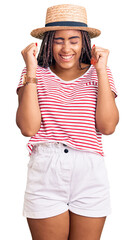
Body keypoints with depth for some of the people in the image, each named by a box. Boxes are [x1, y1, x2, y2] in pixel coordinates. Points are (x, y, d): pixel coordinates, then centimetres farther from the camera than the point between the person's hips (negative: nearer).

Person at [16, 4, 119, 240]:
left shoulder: (97, 74, 6)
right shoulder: (36, 74, 3)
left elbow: (107, 126, -7)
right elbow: (28, 128, -9)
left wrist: (101, 71, -7)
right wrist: (31, 72, -9)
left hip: (90, 171, 1)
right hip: (45, 171, -1)